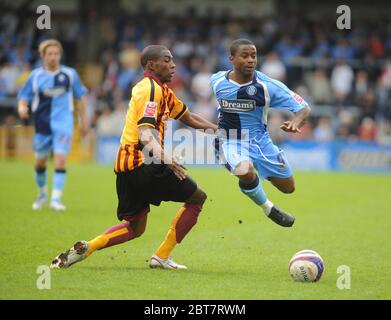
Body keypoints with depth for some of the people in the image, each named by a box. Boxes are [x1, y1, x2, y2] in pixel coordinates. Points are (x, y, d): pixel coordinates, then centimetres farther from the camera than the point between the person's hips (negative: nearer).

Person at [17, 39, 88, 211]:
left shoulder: (70, 74, 1)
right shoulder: (36, 76, 1)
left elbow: (81, 97, 11)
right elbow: (23, 97, 3)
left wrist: (84, 119, 11)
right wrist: (22, 108, -20)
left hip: (63, 123, -2)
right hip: (42, 124, 2)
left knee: (60, 159, -16)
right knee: (40, 161, 11)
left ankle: (56, 199, -13)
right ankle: (42, 194, 36)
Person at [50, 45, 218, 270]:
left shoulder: (162, 90, 21)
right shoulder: (151, 89, -11)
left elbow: (188, 117, 33)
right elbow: (145, 133, -23)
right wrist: (166, 158, -38)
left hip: (127, 166, 10)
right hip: (142, 162, -10)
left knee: (135, 228, 17)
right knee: (197, 197, 2)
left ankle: (86, 248, -3)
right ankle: (162, 257, 2)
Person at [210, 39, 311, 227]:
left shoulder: (267, 86, -16)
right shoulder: (216, 82, -10)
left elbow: (304, 108, -17)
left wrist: (296, 122, -38)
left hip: (258, 139, 2)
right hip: (229, 141, -2)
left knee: (288, 187, 9)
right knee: (245, 171, -35)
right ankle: (267, 208, -4)